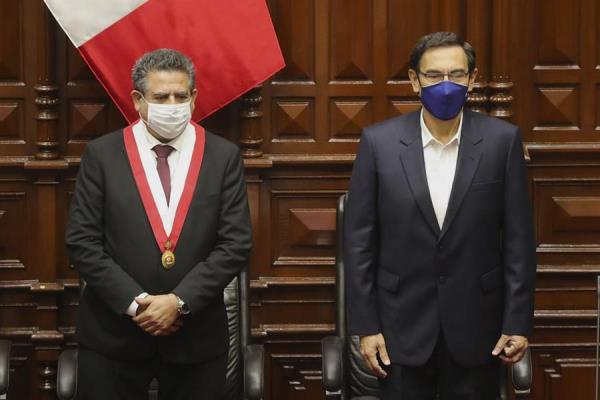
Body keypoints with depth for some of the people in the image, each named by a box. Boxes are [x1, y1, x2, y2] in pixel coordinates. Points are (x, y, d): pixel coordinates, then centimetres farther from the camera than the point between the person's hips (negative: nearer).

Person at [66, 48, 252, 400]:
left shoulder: (224, 156, 1)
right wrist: (134, 303, -12)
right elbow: (82, 242, -3)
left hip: (197, 336, 1)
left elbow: (236, 244, -3)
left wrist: (180, 301, -13)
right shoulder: (102, 155, 0)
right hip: (112, 333, 0)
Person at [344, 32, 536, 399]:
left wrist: (518, 321, -4)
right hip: (402, 322, 0)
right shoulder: (379, 141, -5)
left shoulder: (502, 140, -4)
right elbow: (359, 239, -2)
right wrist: (366, 326, -4)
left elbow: (519, 237, -2)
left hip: (476, 323, 0)